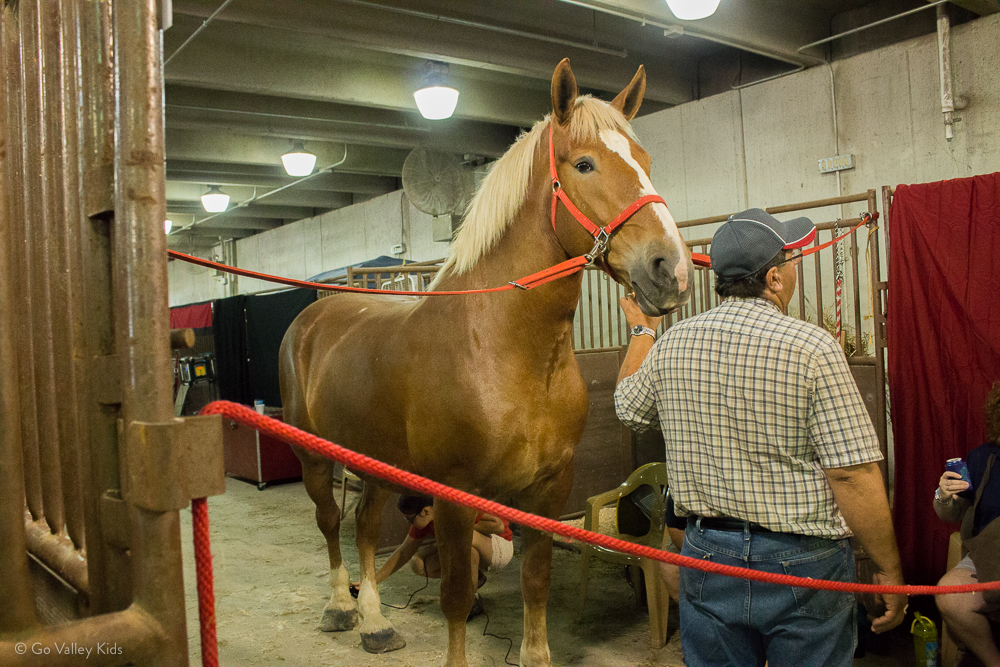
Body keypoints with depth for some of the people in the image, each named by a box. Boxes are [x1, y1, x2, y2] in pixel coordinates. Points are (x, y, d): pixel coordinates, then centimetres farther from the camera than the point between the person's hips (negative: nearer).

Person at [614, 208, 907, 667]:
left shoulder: (673, 342, -3)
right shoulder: (813, 347, -17)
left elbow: (628, 408, 16)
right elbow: (854, 475, -18)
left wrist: (641, 331, 29)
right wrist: (889, 569, -5)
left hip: (708, 556, 4)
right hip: (803, 563, -3)